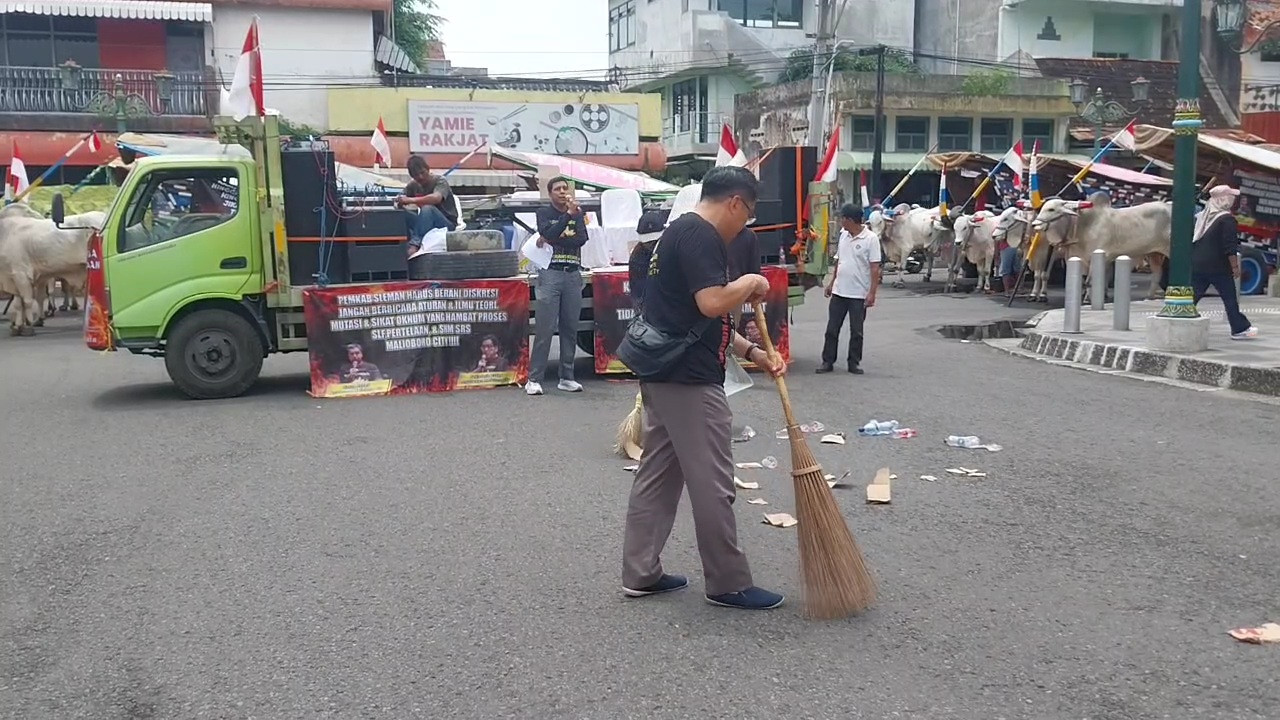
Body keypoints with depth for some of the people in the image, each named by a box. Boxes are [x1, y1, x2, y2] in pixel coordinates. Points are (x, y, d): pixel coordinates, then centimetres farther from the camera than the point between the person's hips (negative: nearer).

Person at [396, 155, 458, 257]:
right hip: (427, 222, 5)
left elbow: (436, 198, -33)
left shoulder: (440, 181, -11)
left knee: (427, 208, -35)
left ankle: (414, 244, -41)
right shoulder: (413, 185, 6)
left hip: (448, 224, -5)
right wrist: (399, 202, -27)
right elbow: (399, 201, -2)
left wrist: (411, 200, -38)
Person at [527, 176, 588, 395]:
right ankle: (534, 379, -7)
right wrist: (568, 214, -17)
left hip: (573, 275, 3)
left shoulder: (578, 214, 14)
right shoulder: (544, 213, 7)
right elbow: (548, 234, -12)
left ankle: (567, 377, 11)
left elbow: (582, 238, -3)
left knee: (570, 328, 4)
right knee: (545, 328, -8)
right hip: (550, 274, -3)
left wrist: (553, 241, -9)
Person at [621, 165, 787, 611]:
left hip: (664, 376, 10)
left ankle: (640, 573, 21)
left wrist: (752, 352, 12)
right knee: (712, 484, -1)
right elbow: (713, 303, -28)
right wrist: (752, 282, -9)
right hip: (689, 381, -10)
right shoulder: (701, 236, -14)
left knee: (657, 475, 14)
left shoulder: (681, 231, 18)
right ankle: (728, 584, 10)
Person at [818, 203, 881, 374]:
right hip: (838, 291, 6)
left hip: (859, 294, -6)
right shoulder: (843, 235, 8)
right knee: (832, 329, 7)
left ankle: (854, 362, 16)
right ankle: (828, 361, 14)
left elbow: (875, 268, -13)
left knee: (856, 331, 5)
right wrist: (831, 282, 17)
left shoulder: (870, 239, -12)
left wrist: (872, 292, -17)